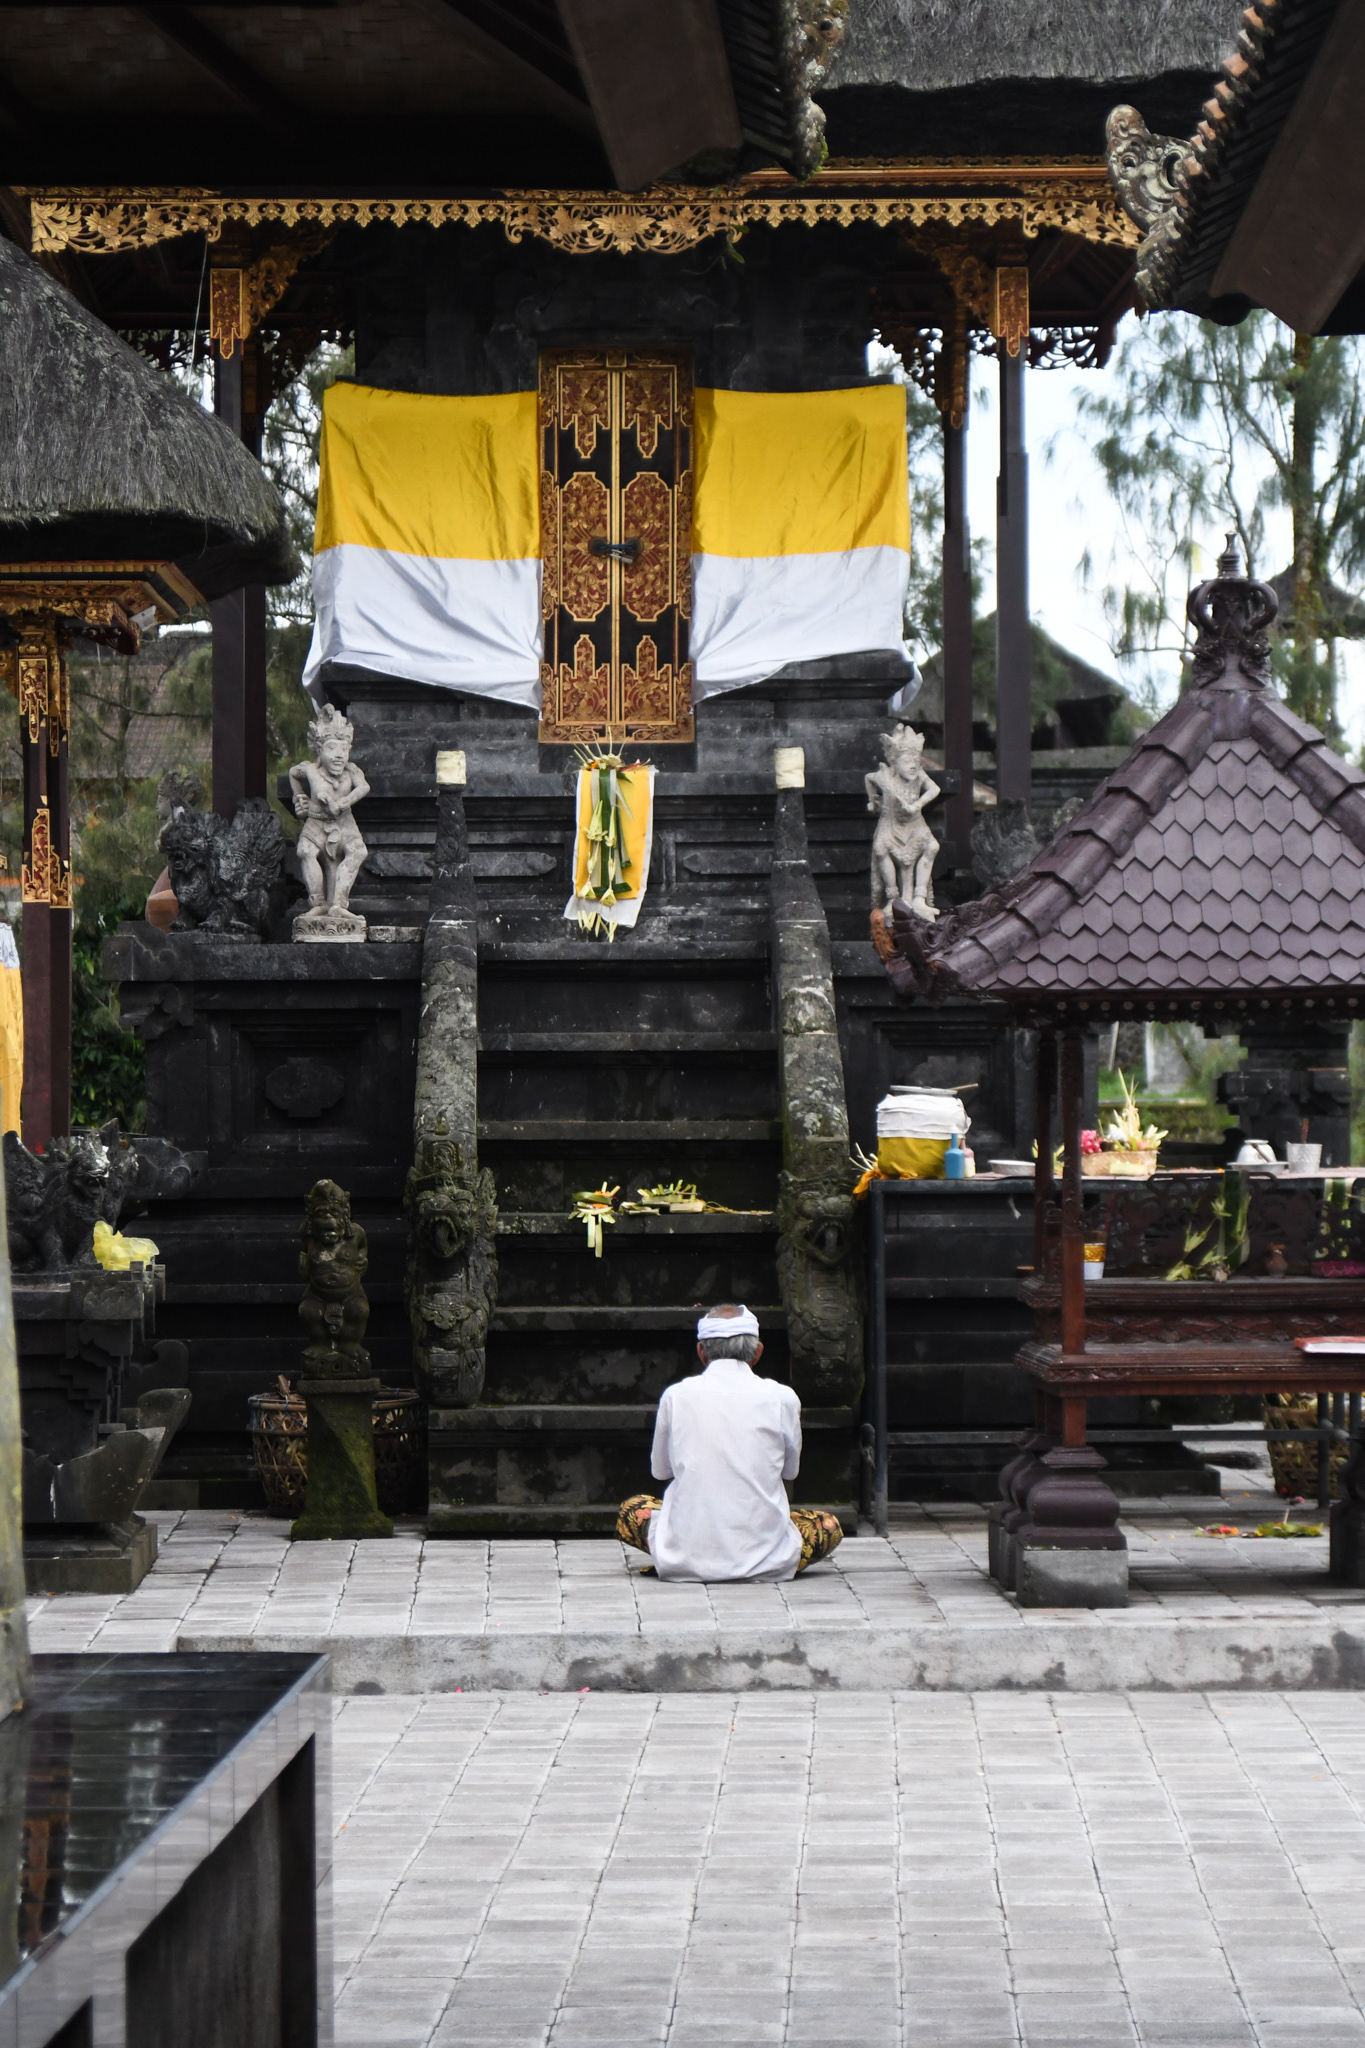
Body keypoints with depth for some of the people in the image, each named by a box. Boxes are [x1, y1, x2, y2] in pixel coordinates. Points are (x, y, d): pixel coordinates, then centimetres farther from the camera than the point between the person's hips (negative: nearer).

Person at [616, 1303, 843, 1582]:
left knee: (631, 1510, 30)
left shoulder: (676, 1396, 1)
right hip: (764, 1560, 0)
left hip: (685, 1560, 0)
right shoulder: (781, 1399, -1)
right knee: (829, 1525, 28)